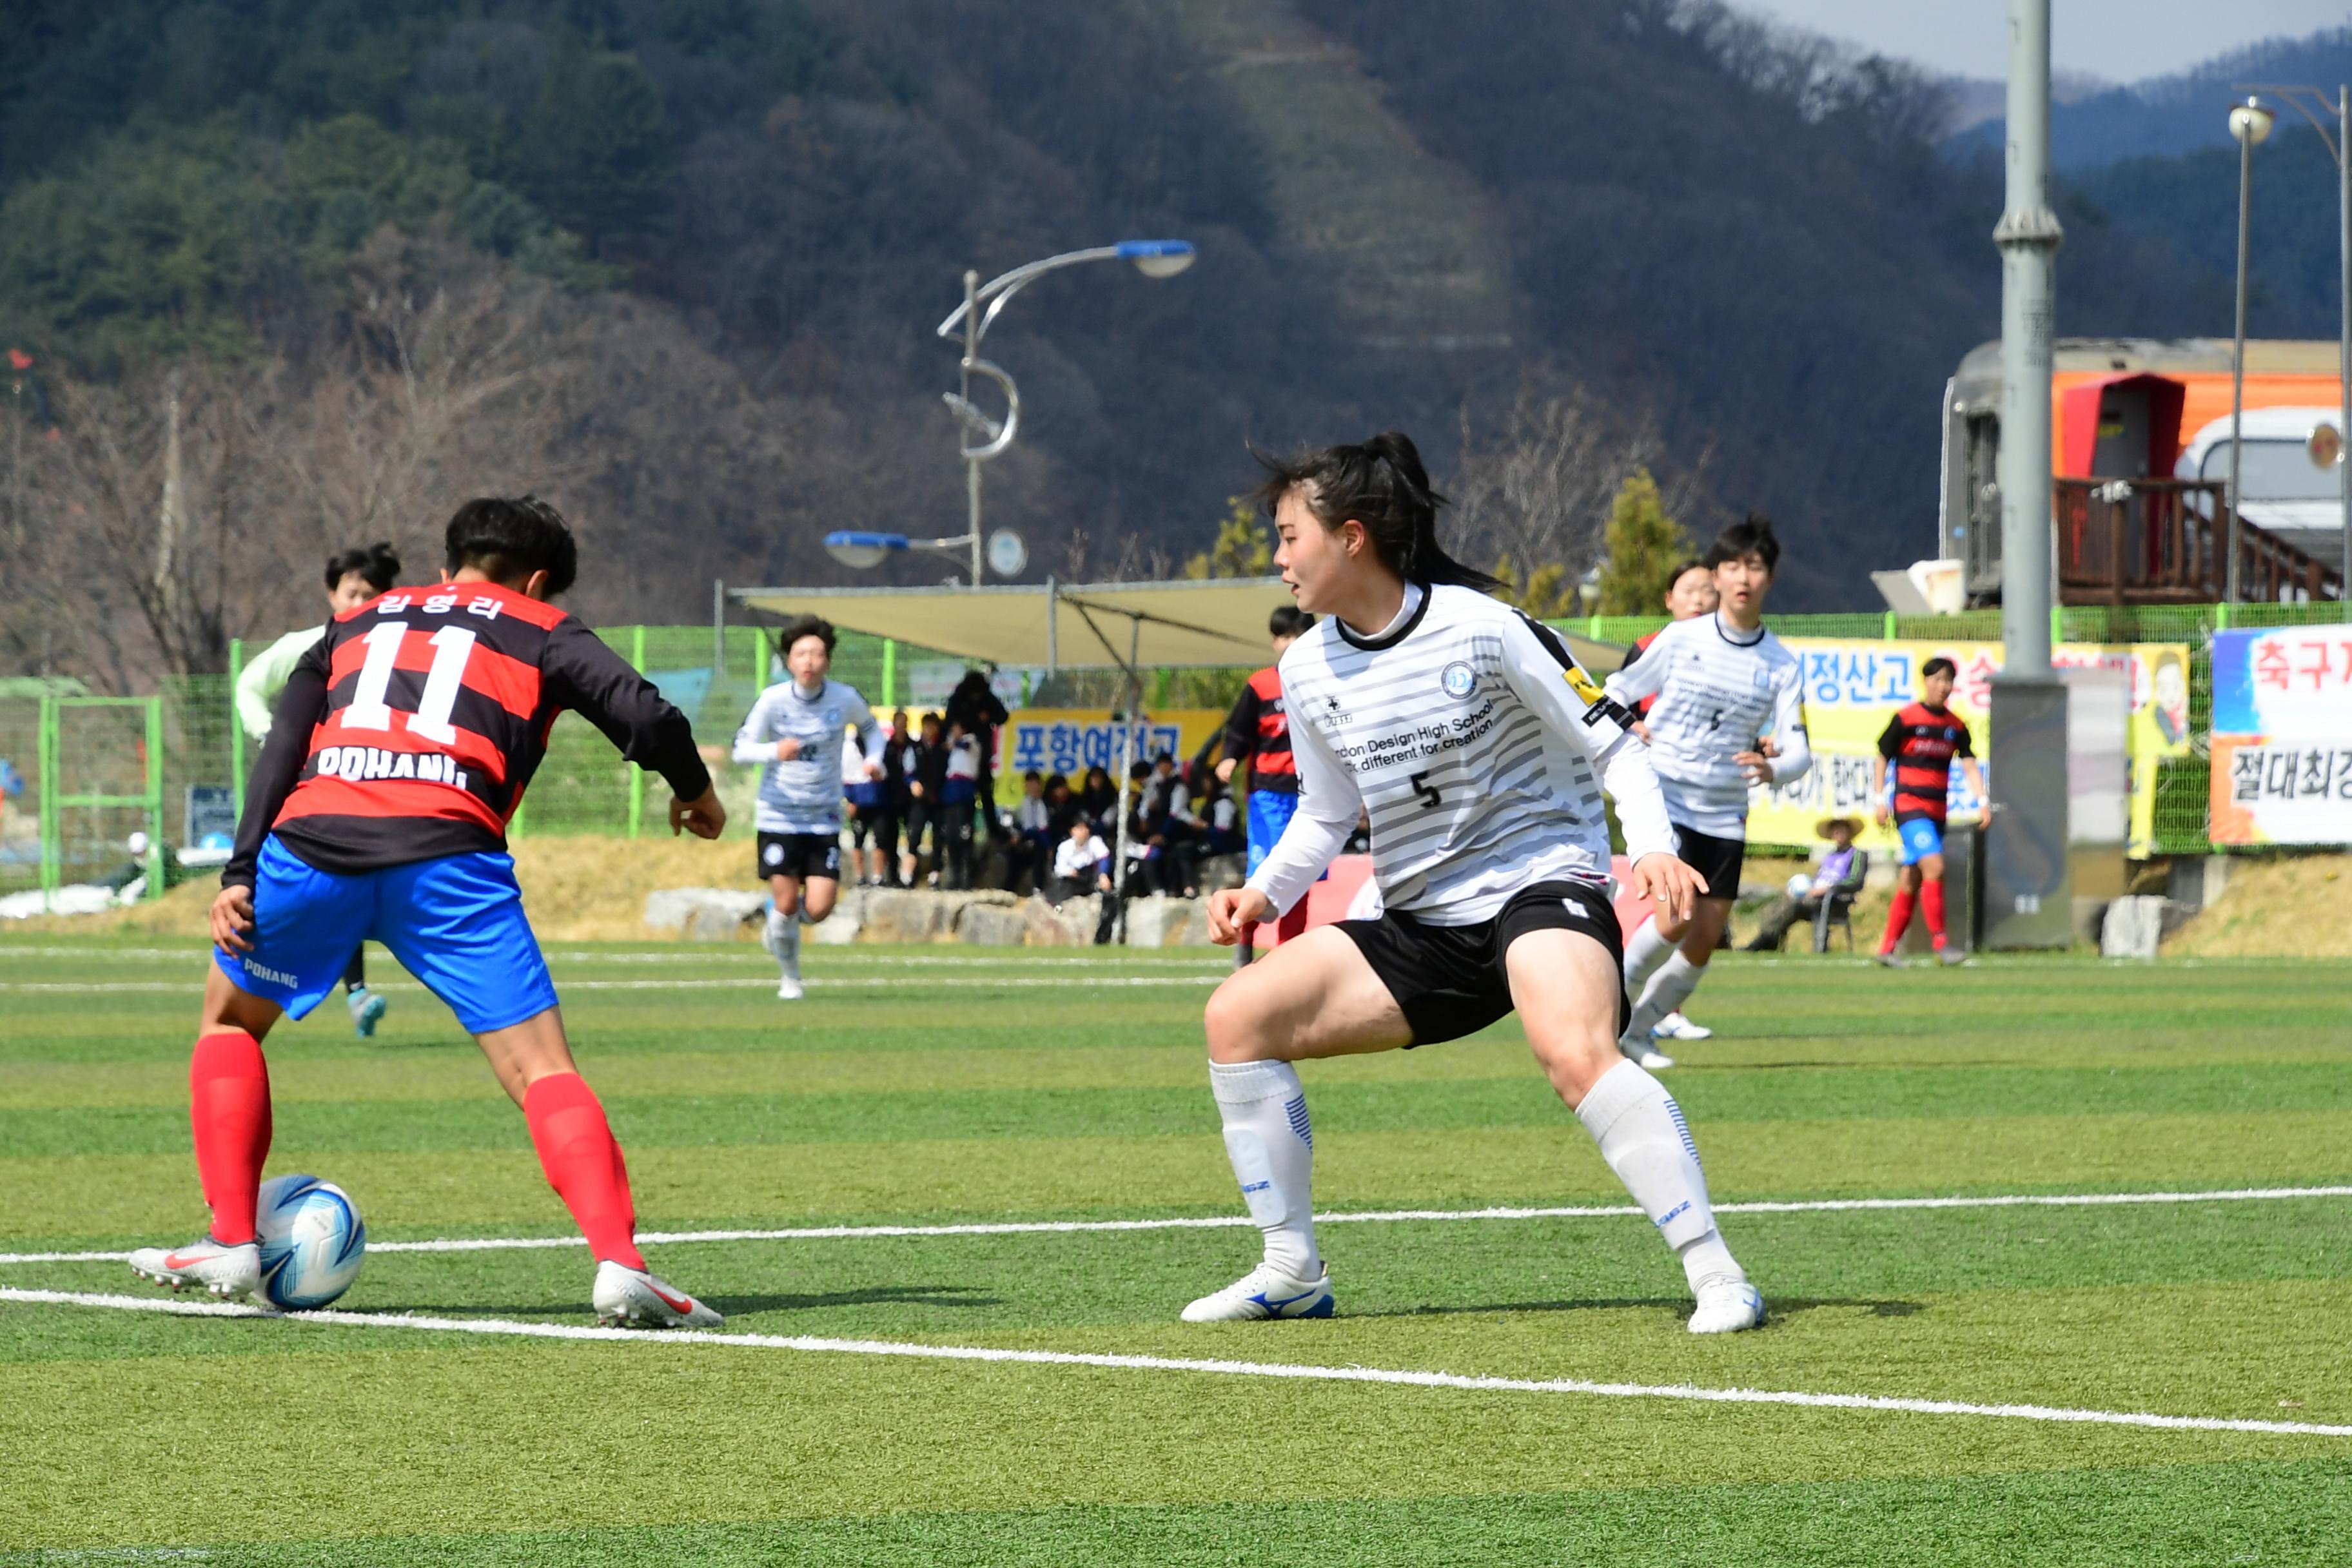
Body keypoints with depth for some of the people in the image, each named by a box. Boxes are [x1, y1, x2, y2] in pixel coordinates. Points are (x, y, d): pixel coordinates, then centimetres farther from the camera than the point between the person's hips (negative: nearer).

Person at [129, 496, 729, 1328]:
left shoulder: (354, 624, 32)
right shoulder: (541, 632, 23)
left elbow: (282, 746, 20)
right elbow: (645, 717, 9)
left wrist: (241, 873, 15)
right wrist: (695, 792, 28)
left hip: (311, 840, 3)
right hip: (447, 852, -3)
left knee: (230, 1017, 28)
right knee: (542, 1071, -2)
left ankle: (230, 1244, 23)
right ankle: (619, 1263, -20)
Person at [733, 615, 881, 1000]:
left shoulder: (845, 700, -6)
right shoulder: (773, 700, -11)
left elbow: (870, 727, 16)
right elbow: (741, 749, -9)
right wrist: (775, 750, -29)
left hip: (824, 820, 1)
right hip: (779, 816, -1)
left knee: (818, 909, -9)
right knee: (786, 903, -3)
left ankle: (776, 931, 28)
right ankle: (789, 978, 23)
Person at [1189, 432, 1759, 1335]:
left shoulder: (1485, 628, -14)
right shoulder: (1307, 670, 4)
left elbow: (1611, 743, -9)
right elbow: (1325, 813, 19)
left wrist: (1652, 848, -25)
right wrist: (1262, 894, 2)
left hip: (1541, 883, -7)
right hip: (1421, 925, 7)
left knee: (1576, 1051, -36)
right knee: (1239, 1015, -4)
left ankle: (1714, 1274, -33)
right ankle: (1292, 1270, 5)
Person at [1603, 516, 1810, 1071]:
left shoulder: (1780, 665, 1)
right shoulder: (1680, 639, -3)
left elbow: (1798, 750, -7)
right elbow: (1615, 694, 9)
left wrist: (1772, 768, -27)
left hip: (1725, 816, 3)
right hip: (1663, 799, -3)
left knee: (1705, 939, 0)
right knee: (1676, 917, -21)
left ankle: (1639, 1031, 20)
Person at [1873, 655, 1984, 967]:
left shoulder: (1956, 726, 9)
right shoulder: (1905, 718, -4)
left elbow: (1969, 765, 6)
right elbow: (1882, 758, 1)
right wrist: (1880, 799, -6)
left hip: (1937, 810, 5)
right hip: (1909, 804, -5)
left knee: (1911, 879, 7)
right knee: (1934, 867, -19)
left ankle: (1887, 948, 13)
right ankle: (1939, 943, -18)